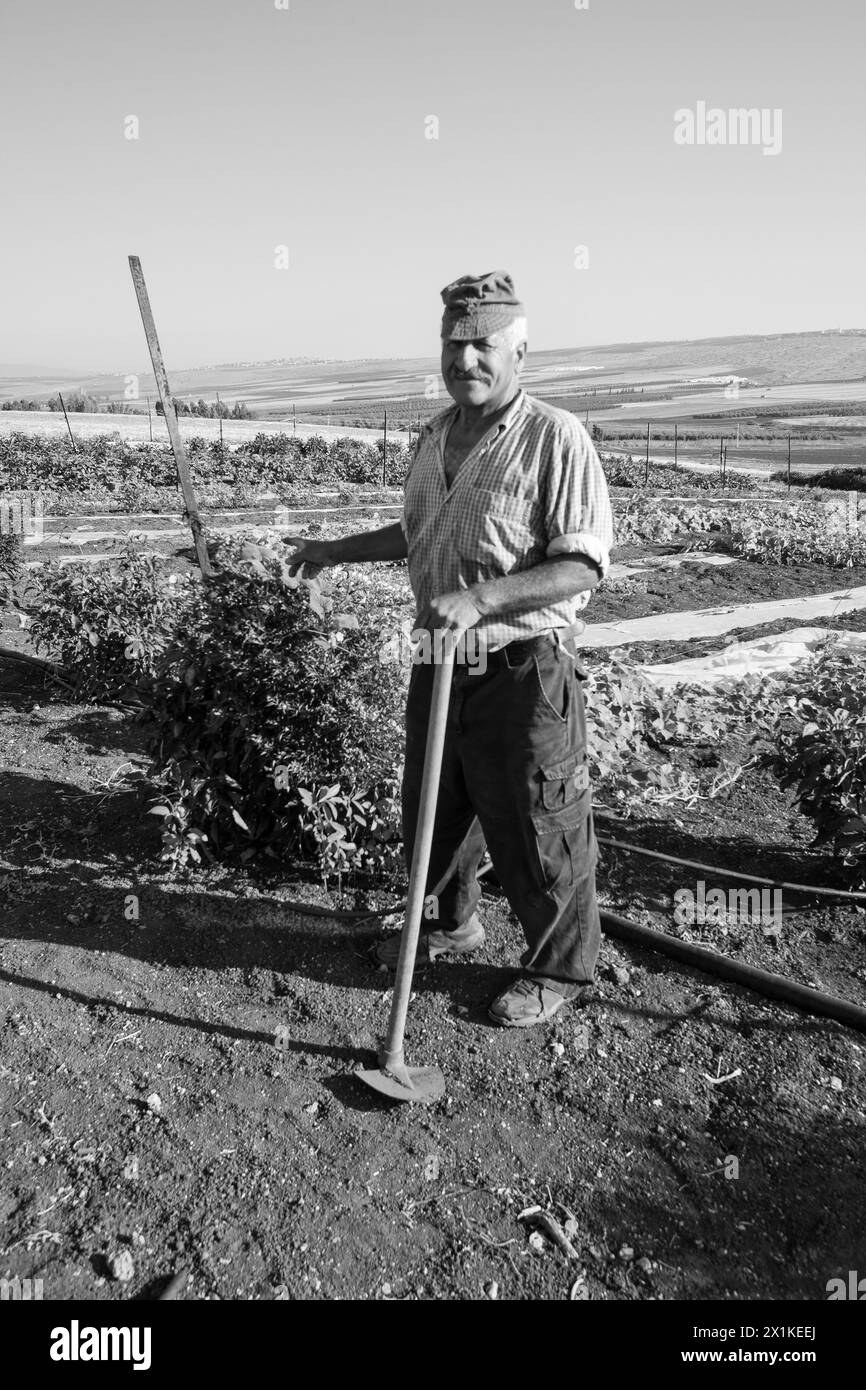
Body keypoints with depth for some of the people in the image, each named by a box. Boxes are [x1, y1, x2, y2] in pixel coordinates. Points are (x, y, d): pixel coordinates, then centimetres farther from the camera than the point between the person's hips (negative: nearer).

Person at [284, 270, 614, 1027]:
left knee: (534, 832, 6)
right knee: (432, 809, 21)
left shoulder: (555, 438, -15)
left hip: (524, 672, -7)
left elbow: (582, 566, -22)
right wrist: (336, 550, 24)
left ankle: (561, 968, 29)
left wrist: (479, 600, -31)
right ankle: (452, 923, 47)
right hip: (439, 663, 7)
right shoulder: (435, 436, 9)